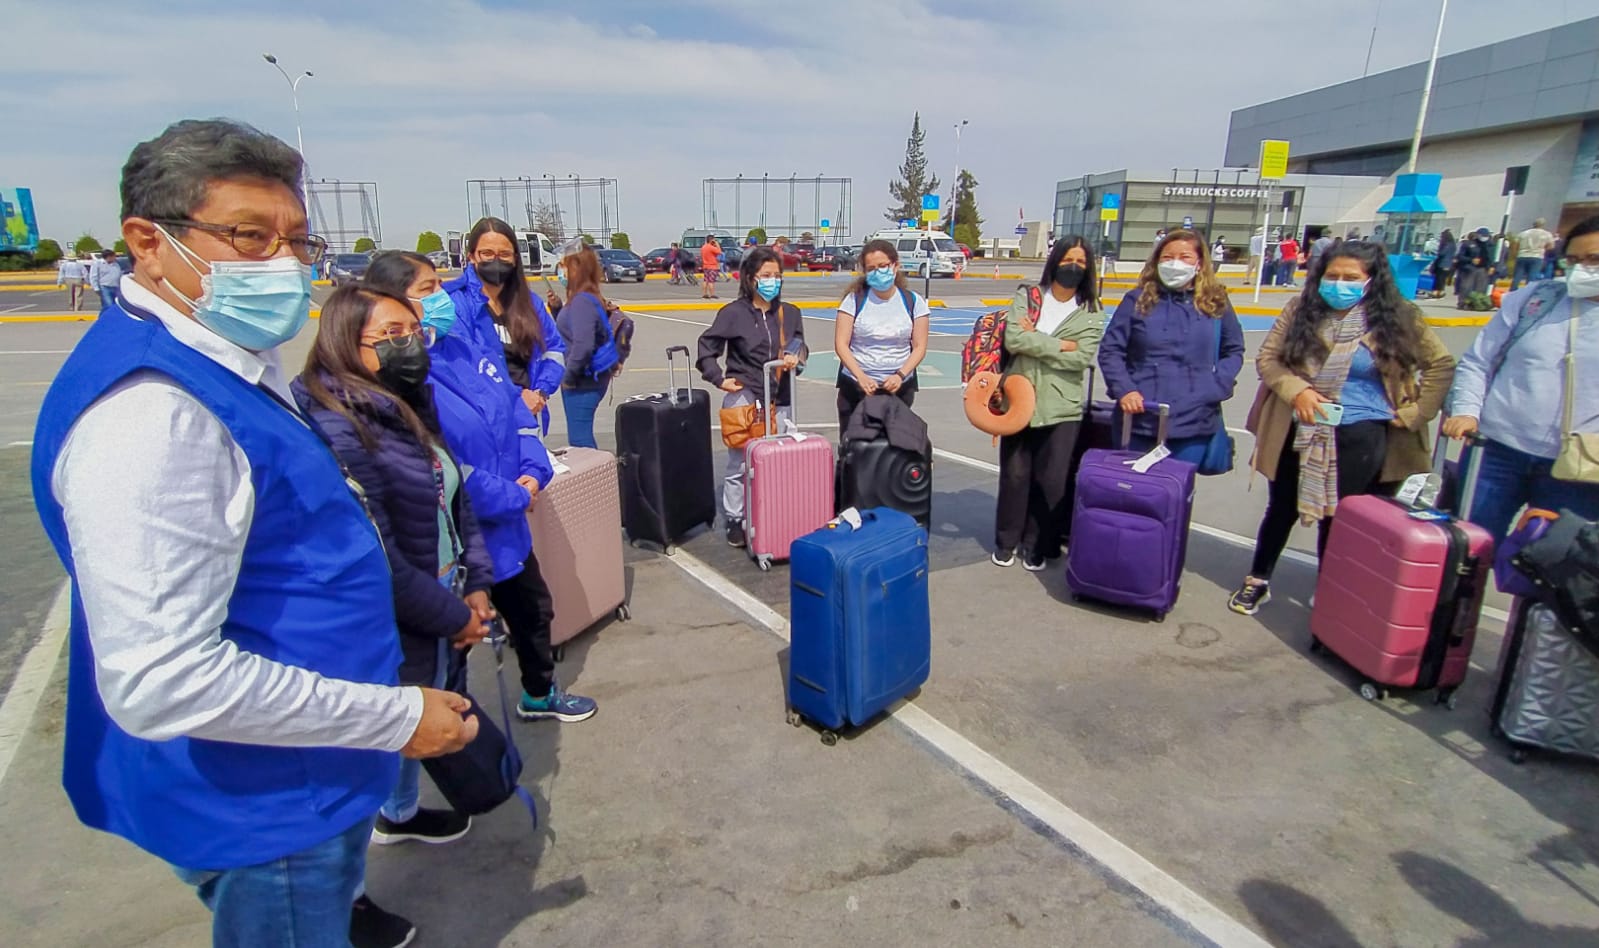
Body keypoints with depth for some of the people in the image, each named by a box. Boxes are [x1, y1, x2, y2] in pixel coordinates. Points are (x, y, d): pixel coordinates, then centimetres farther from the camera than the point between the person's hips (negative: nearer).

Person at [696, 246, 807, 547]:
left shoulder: (790, 313, 8)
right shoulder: (734, 313, -3)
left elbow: (800, 345, 13)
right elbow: (707, 347, 3)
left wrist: (796, 358, -10)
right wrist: (719, 378, -5)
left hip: (780, 400, 4)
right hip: (744, 398, -4)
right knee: (739, 463, 2)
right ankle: (734, 521, 17)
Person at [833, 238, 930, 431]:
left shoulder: (913, 301, 4)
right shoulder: (854, 299, 1)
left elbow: (919, 347, 2)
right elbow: (841, 344, -4)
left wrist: (900, 375, -15)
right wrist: (861, 377, -18)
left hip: (899, 387, 1)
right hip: (855, 386, 0)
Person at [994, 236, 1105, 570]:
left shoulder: (1090, 312, 5)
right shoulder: (1026, 296, 4)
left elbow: (1083, 357, -10)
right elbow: (1013, 339, -11)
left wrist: (1034, 341, -11)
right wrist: (1060, 345, -11)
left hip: (1062, 407, 0)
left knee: (1051, 480, 3)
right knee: (1014, 475, 7)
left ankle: (1038, 544, 20)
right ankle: (1007, 541, 24)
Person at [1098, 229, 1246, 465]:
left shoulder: (1216, 303, 7)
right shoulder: (1138, 300, 2)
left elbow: (1233, 351, 16)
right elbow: (1110, 349, 2)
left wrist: (1218, 385, 0)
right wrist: (1123, 389, -11)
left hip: (1194, 423, 1)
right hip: (1140, 419, -1)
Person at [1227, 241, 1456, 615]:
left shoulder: (1395, 318, -4)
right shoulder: (1301, 309, -1)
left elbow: (1441, 363, 4)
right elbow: (1267, 357, -1)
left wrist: (1413, 413, -2)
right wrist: (1297, 390, -17)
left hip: (1360, 436, -2)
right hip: (1301, 430, 2)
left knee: (1337, 516, 5)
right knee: (1282, 509, 14)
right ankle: (1257, 581, 31)